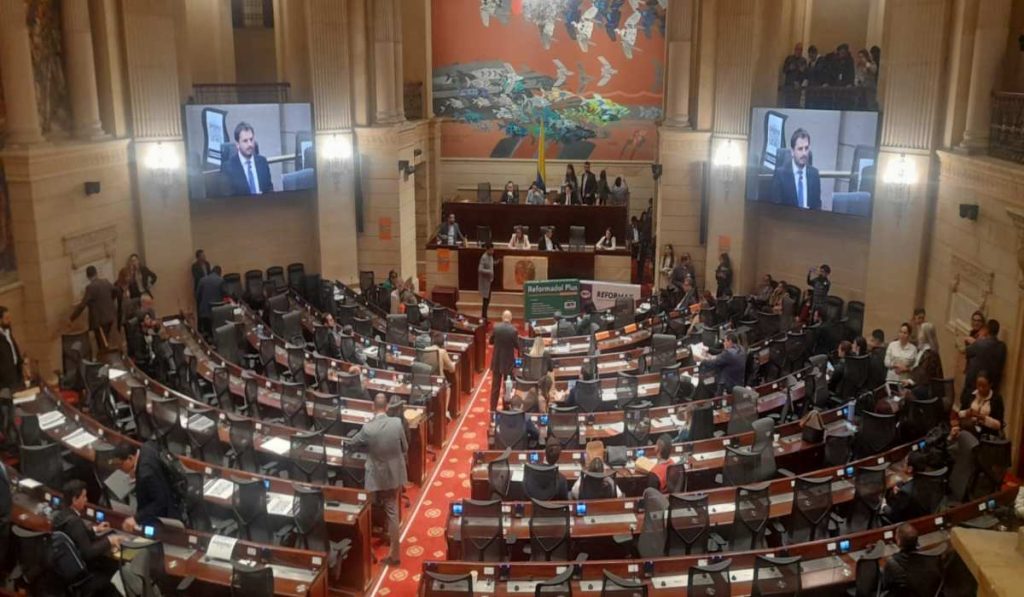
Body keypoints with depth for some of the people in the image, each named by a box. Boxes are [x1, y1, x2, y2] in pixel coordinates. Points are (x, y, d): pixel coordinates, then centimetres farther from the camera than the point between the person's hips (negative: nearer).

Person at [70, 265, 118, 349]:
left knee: (102, 345, 1)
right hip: (110, 316, 7)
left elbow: (82, 305, -20)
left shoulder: (91, 287, -19)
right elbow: (115, 291, 21)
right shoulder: (106, 282, 2)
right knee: (105, 342, 20)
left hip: (99, 319, -7)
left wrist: (72, 318, -12)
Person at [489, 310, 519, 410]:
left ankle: (493, 408, 15)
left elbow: (491, 342, 4)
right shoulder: (513, 330, -17)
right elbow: (517, 346, -9)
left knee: (495, 386, 11)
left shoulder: (496, 328, -8)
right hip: (508, 362, -2)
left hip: (497, 361, 2)